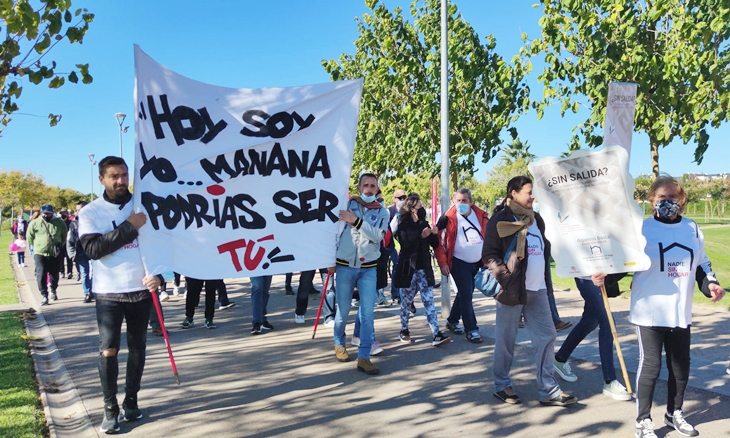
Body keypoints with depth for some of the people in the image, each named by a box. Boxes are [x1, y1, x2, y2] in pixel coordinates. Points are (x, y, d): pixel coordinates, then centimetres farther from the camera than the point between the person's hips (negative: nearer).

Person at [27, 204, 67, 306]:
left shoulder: (59, 222, -2)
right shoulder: (34, 223, -5)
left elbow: (64, 236, 12)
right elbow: (30, 238, 6)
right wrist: (38, 246, 8)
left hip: (55, 254, 2)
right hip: (40, 254, -1)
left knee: (54, 275, 15)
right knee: (41, 275, -9)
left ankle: (53, 291, 38)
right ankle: (44, 296, -3)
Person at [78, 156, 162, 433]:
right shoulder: (90, 212, -2)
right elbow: (93, 249, -16)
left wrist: (158, 275, -9)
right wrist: (129, 227, -19)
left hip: (141, 290, 2)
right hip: (109, 294, -2)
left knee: (137, 347, 10)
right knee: (108, 350, -3)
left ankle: (131, 400, 24)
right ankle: (110, 409, 9)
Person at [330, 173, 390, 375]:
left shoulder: (382, 212, 3)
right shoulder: (347, 205, 0)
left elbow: (377, 236, -14)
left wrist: (356, 221, -22)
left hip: (368, 269, 1)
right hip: (345, 266, -1)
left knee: (367, 312, -6)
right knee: (343, 311, 10)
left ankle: (364, 357, 0)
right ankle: (339, 344, 34)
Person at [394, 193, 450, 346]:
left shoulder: (424, 223, 9)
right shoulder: (403, 225, -4)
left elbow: (435, 245, 9)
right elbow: (406, 245, -17)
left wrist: (434, 234, -11)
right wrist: (422, 236, -27)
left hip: (424, 269, 4)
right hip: (408, 269, -3)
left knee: (429, 301, -2)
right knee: (406, 302, 8)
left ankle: (436, 335, -6)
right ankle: (404, 331, 24)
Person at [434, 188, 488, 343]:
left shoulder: (481, 215, 0)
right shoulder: (449, 219, -14)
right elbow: (439, 242, -12)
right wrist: (442, 263, -16)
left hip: (477, 262, 5)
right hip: (459, 262, -5)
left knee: (464, 293, 16)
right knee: (466, 295, -6)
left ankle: (452, 321, 33)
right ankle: (471, 329, 3)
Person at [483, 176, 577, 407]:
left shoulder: (536, 219, 13)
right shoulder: (500, 220, -8)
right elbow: (489, 255, -11)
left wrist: (546, 279, 14)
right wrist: (504, 277, -19)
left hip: (537, 289, 7)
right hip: (511, 290, -7)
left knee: (547, 336, 5)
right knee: (506, 339, 5)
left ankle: (548, 390, 14)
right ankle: (501, 385, 22)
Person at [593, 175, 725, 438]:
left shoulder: (692, 229, 8)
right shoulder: (641, 229, -8)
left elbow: (702, 265, 16)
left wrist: (710, 285, -1)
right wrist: (605, 277, -26)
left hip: (681, 312, 5)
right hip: (649, 312, -5)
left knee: (681, 365, 15)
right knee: (650, 365, -2)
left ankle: (674, 414, 35)